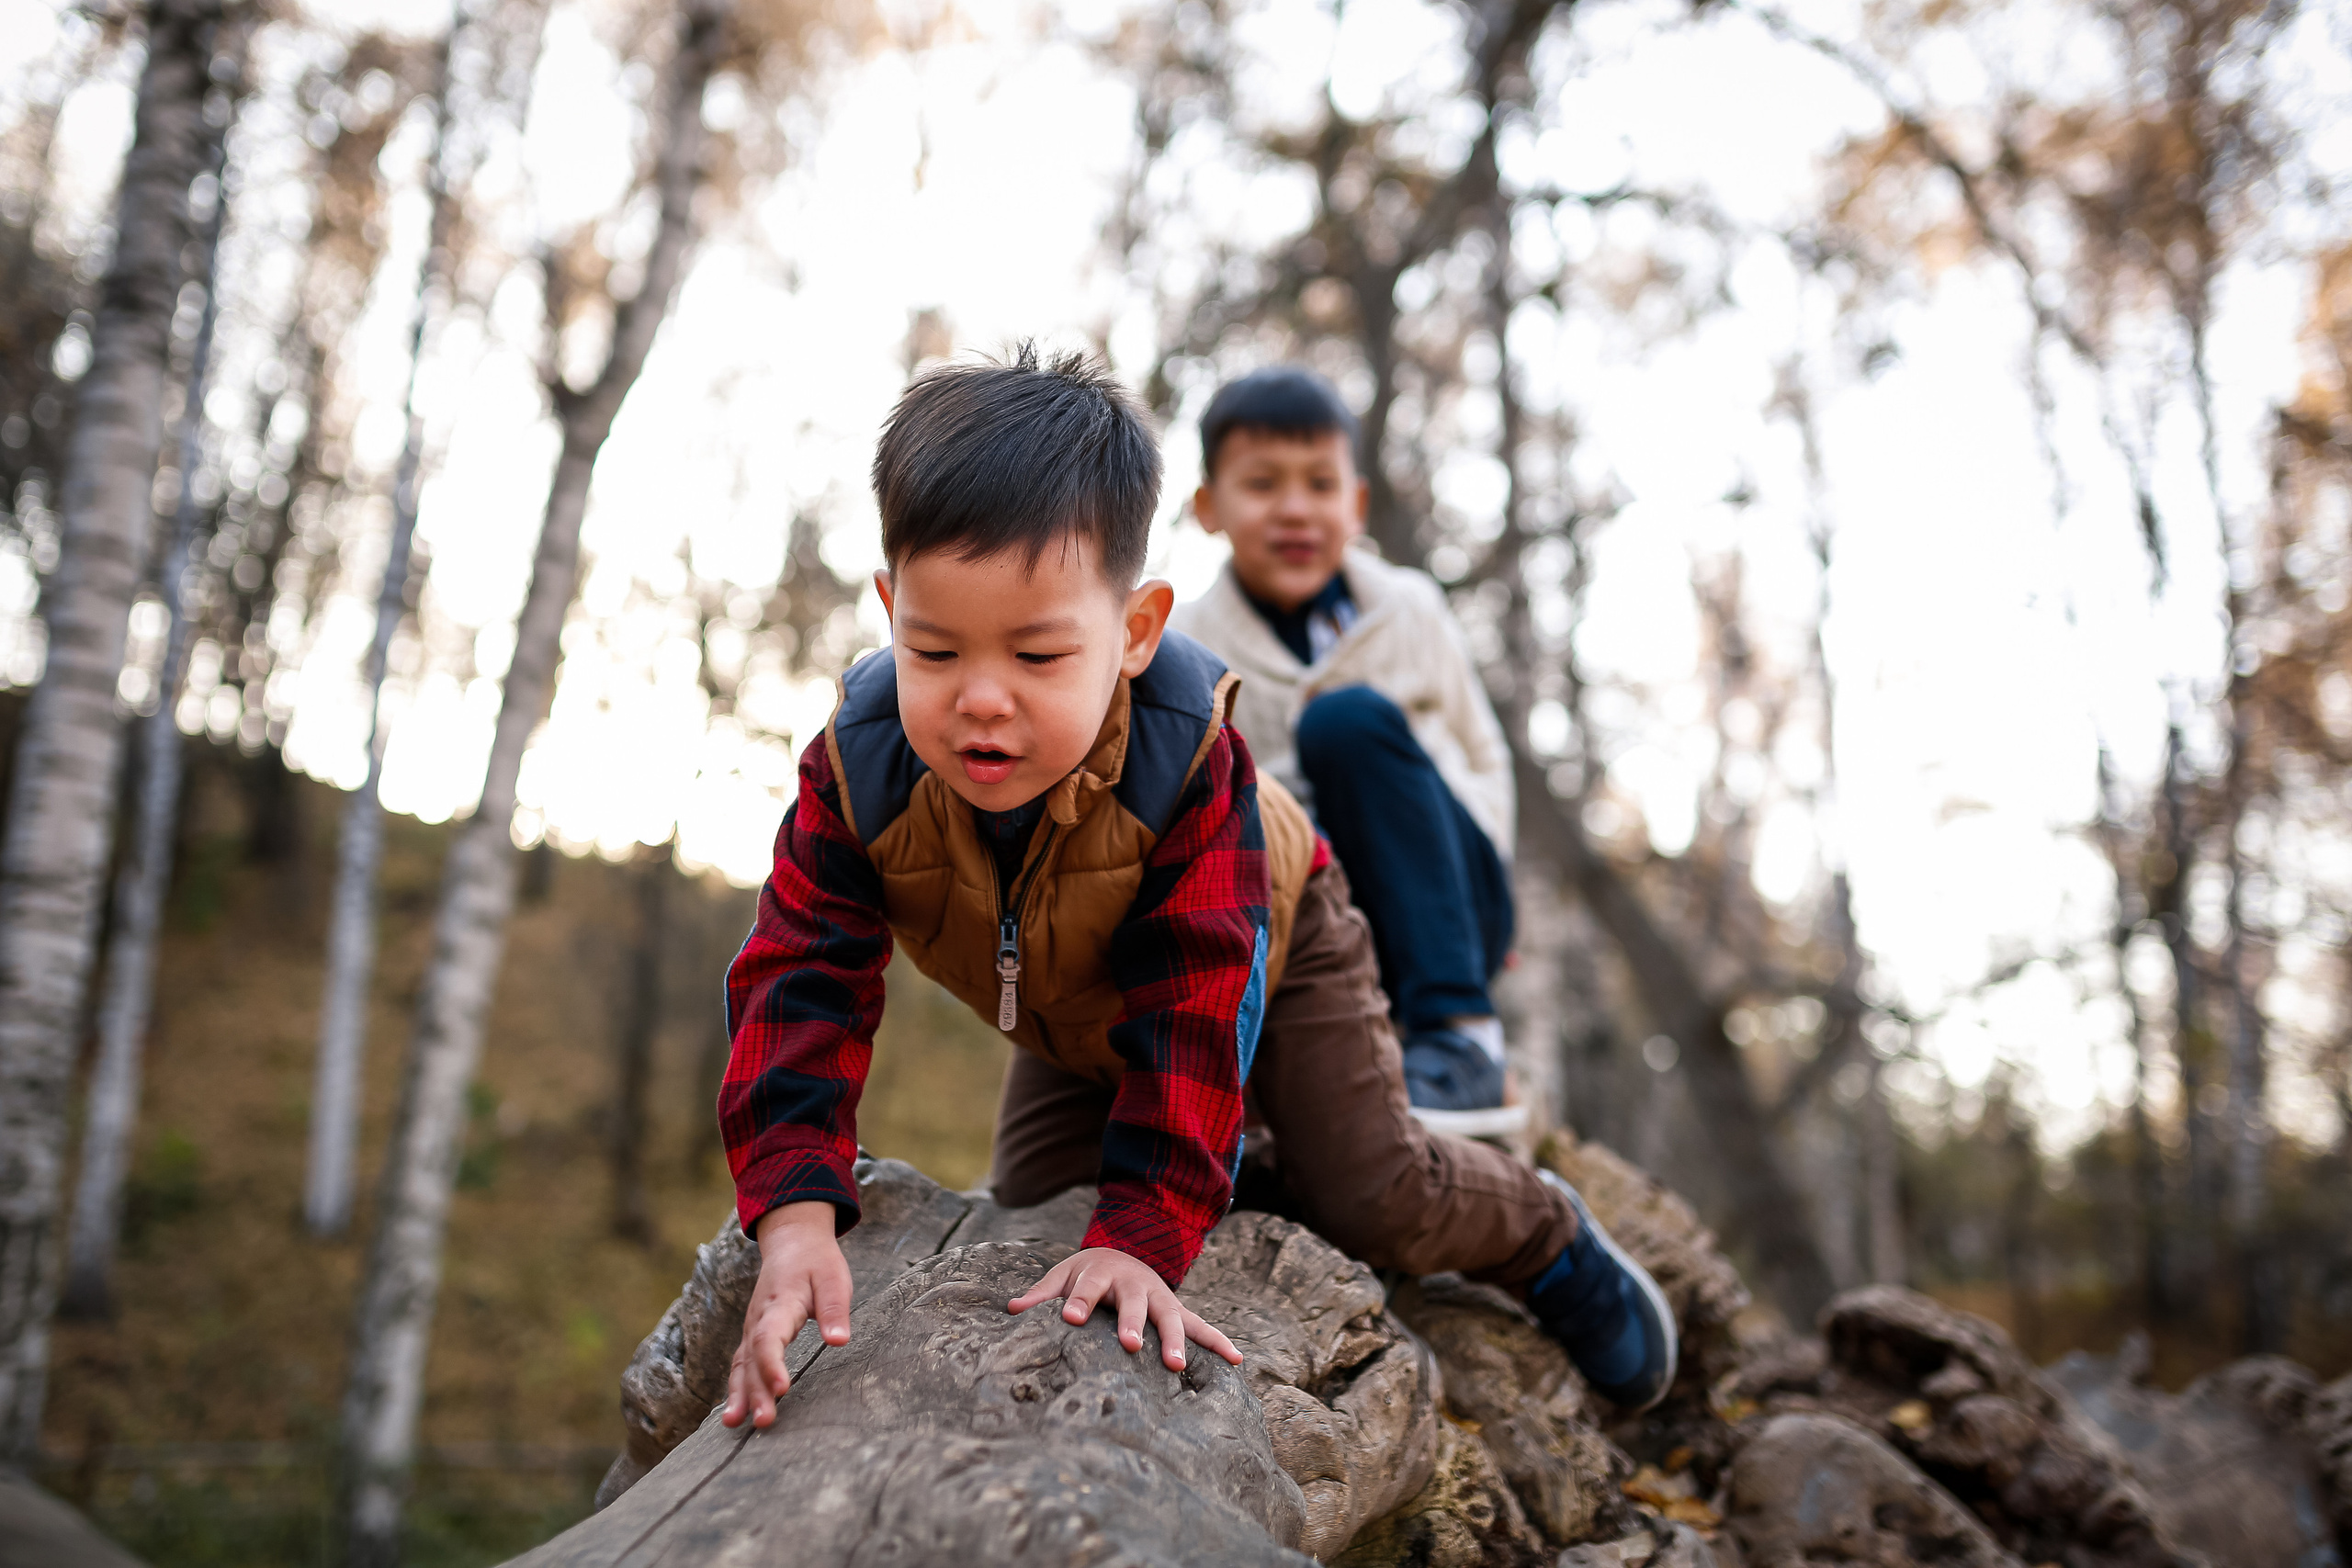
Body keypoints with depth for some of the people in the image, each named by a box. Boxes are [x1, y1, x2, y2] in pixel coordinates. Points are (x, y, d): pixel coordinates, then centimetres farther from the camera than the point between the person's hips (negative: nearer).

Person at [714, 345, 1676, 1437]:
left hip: (1260, 947, -4)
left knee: (1374, 1196, -8)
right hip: (1069, 1008, 4)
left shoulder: (1185, 760, -44)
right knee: (1033, 1202, 6)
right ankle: (1228, 1154, 33)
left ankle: (1548, 1238, 25)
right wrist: (795, 1213, -53)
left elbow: (1191, 1005, -43)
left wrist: (1142, 1235, -50)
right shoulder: (857, 771, -36)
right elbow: (801, 981, -38)